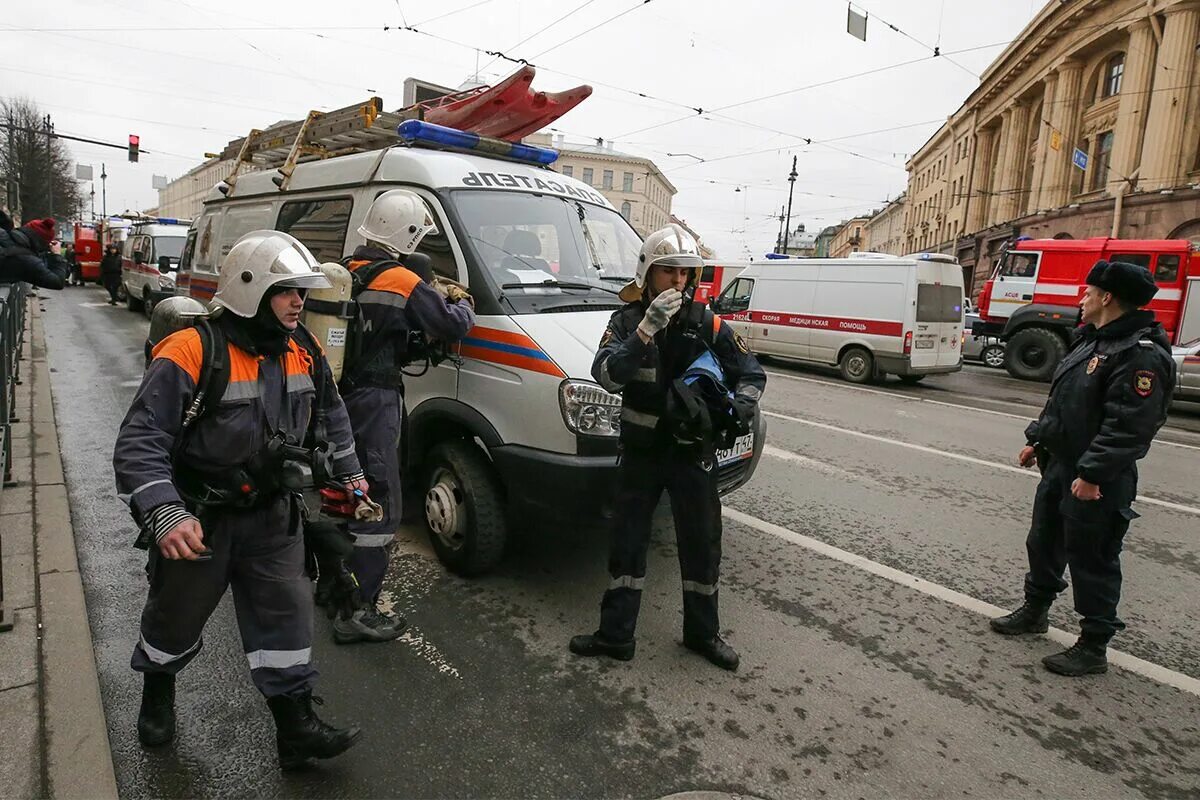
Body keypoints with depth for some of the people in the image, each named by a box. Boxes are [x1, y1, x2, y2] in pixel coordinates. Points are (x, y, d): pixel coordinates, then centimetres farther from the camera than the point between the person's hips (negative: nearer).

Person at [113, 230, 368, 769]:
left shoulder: (302, 351, -2)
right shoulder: (192, 353, -22)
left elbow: (330, 412, 16)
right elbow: (138, 442, -23)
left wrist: (348, 471, 15)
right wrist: (165, 514, -33)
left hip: (271, 512, 4)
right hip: (198, 518, -4)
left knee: (285, 612, 4)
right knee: (177, 616, 18)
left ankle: (296, 724, 16)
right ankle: (157, 689, 49)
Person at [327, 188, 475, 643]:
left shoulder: (346, 272, 10)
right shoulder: (402, 282, -13)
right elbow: (453, 325, -12)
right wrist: (461, 303, 11)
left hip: (340, 396, 9)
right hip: (374, 402, -9)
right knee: (379, 505, -3)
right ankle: (358, 612, 1)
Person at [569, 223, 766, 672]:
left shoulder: (709, 326, -4)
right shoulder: (627, 322, -5)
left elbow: (751, 374, 4)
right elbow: (606, 375, -21)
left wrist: (742, 405, -18)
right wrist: (647, 329, -32)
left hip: (693, 454, 1)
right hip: (641, 453, 0)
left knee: (702, 546, 10)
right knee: (627, 543, 9)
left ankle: (702, 633, 30)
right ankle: (615, 634, 23)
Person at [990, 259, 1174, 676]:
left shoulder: (1141, 355, -20)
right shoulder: (1092, 341, 13)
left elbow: (1128, 426, -25)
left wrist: (1093, 475, -26)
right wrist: (1036, 440, 19)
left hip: (1096, 480, -10)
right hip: (1059, 465, 10)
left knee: (1093, 560, 2)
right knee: (1043, 543, 21)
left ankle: (1093, 647, 16)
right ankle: (1034, 611, 39)